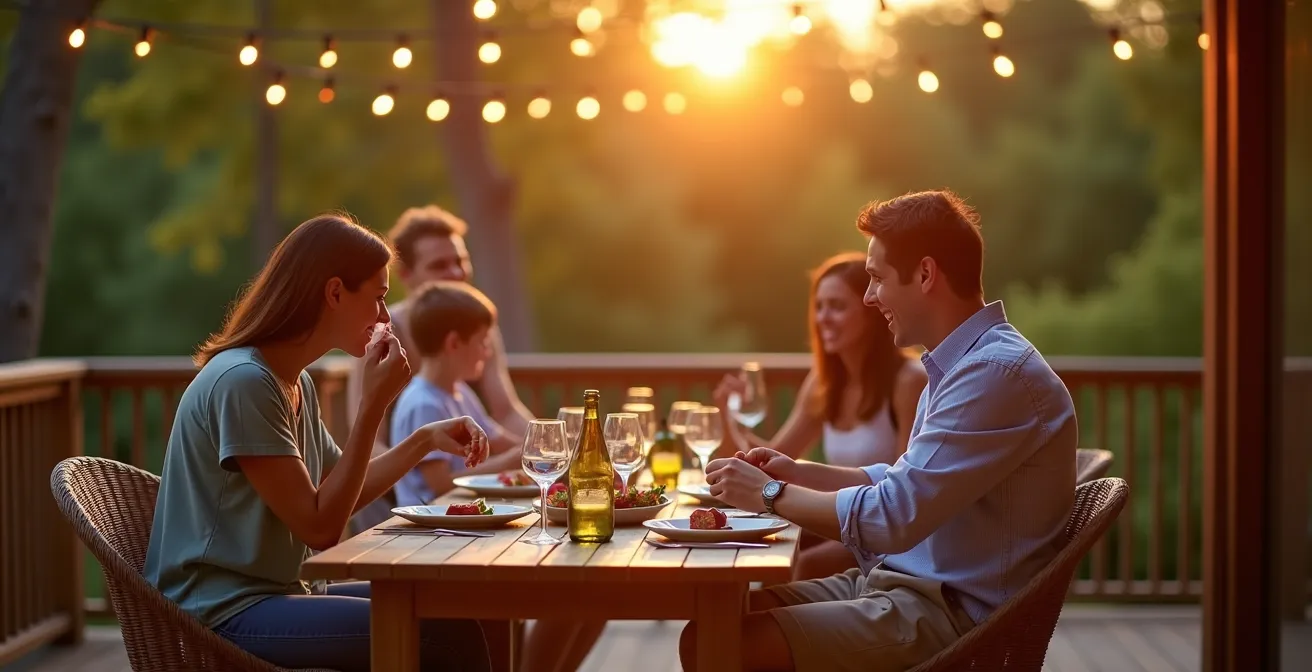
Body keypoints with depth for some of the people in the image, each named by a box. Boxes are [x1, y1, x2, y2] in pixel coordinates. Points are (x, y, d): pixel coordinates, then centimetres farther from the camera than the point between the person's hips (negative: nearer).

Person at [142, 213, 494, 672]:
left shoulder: (297, 384, 11)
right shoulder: (242, 381, -18)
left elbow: (339, 496, 23)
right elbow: (320, 526, -18)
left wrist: (425, 440, 13)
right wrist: (373, 405, -16)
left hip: (276, 595, 10)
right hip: (225, 613, -10)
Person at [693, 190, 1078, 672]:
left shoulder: (997, 372, -20)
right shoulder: (960, 363, 16)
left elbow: (893, 517, -23)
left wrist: (772, 494, -10)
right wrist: (796, 472, 14)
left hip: (950, 611, -10)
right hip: (893, 581, 10)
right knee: (707, 631, 1)